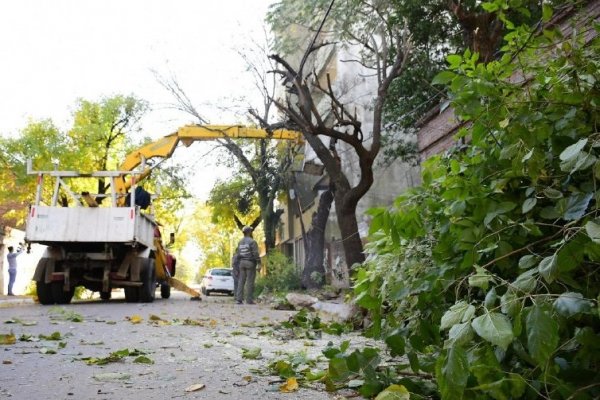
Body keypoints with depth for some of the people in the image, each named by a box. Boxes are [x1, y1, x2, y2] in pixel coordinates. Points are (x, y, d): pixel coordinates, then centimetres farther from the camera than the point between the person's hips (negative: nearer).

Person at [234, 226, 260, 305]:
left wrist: (239, 263, 18)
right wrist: (259, 264, -12)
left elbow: (237, 254, 12)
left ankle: (239, 299, 0)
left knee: (241, 281, 5)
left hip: (242, 262, 6)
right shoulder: (252, 241, -9)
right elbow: (256, 254, -15)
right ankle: (249, 300, -6)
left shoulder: (240, 242, 12)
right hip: (250, 263, -6)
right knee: (250, 282, -4)